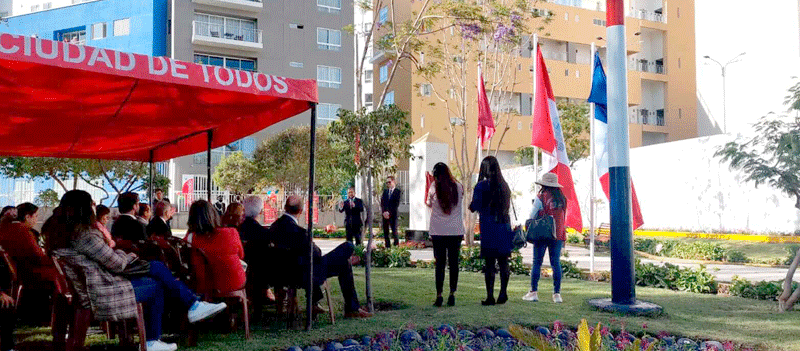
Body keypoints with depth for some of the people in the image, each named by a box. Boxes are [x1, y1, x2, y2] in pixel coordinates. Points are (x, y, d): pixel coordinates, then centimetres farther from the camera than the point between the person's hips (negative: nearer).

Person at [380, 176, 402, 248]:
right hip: (385, 214, 5)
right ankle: (387, 247, 10)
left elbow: (396, 204, -7)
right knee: (385, 232, 4)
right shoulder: (385, 191, 17)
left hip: (393, 215, -5)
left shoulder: (397, 191, 0)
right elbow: (382, 202, 9)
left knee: (394, 232, -8)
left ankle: (396, 246, 0)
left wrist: (389, 212, -13)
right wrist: (384, 212, -6)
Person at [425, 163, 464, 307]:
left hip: (438, 231, -1)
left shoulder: (434, 188, -4)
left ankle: (439, 295, -1)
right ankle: (452, 294, 6)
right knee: (454, 263, 7)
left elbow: (429, 204, 12)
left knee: (440, 263, 3)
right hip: (456, 231, 1)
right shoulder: (458, 187, 0)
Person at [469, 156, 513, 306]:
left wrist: (471, 205, 12)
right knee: (503, 262, 10)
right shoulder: (504, 185, 10)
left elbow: (474, 207, -8)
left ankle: (490, 296, -2)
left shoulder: (482, 185, -8)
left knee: (489, 263, -2)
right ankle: (503, 293, 12)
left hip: (489, 227, -5)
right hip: (504, 226, 5)